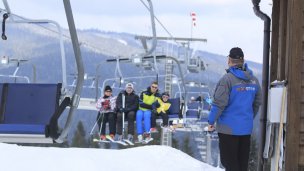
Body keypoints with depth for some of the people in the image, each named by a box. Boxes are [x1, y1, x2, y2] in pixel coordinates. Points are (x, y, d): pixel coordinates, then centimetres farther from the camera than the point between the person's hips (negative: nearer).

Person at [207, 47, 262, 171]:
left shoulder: (227, 79, -15)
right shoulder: (253, 80, 5)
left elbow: (219, 103, -17)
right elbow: (257, 103, 12)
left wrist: (211, 121, -6)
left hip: (228, 128, -6)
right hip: (246, 128, 6)